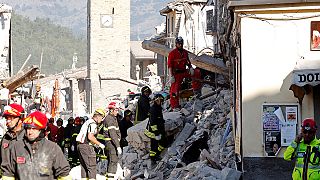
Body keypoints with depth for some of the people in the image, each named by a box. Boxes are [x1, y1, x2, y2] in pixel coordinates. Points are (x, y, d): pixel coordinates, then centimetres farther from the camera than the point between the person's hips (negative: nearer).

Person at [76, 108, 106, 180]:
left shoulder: (88, 122, 20)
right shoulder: (93, 124, -12)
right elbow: (90, 137, -22)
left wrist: (95, 143, 21)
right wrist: (99, 144, -13)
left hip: (80, 144, 10)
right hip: (86, 146, -10)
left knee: (84, 166, 14)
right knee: (92, 166, -8)